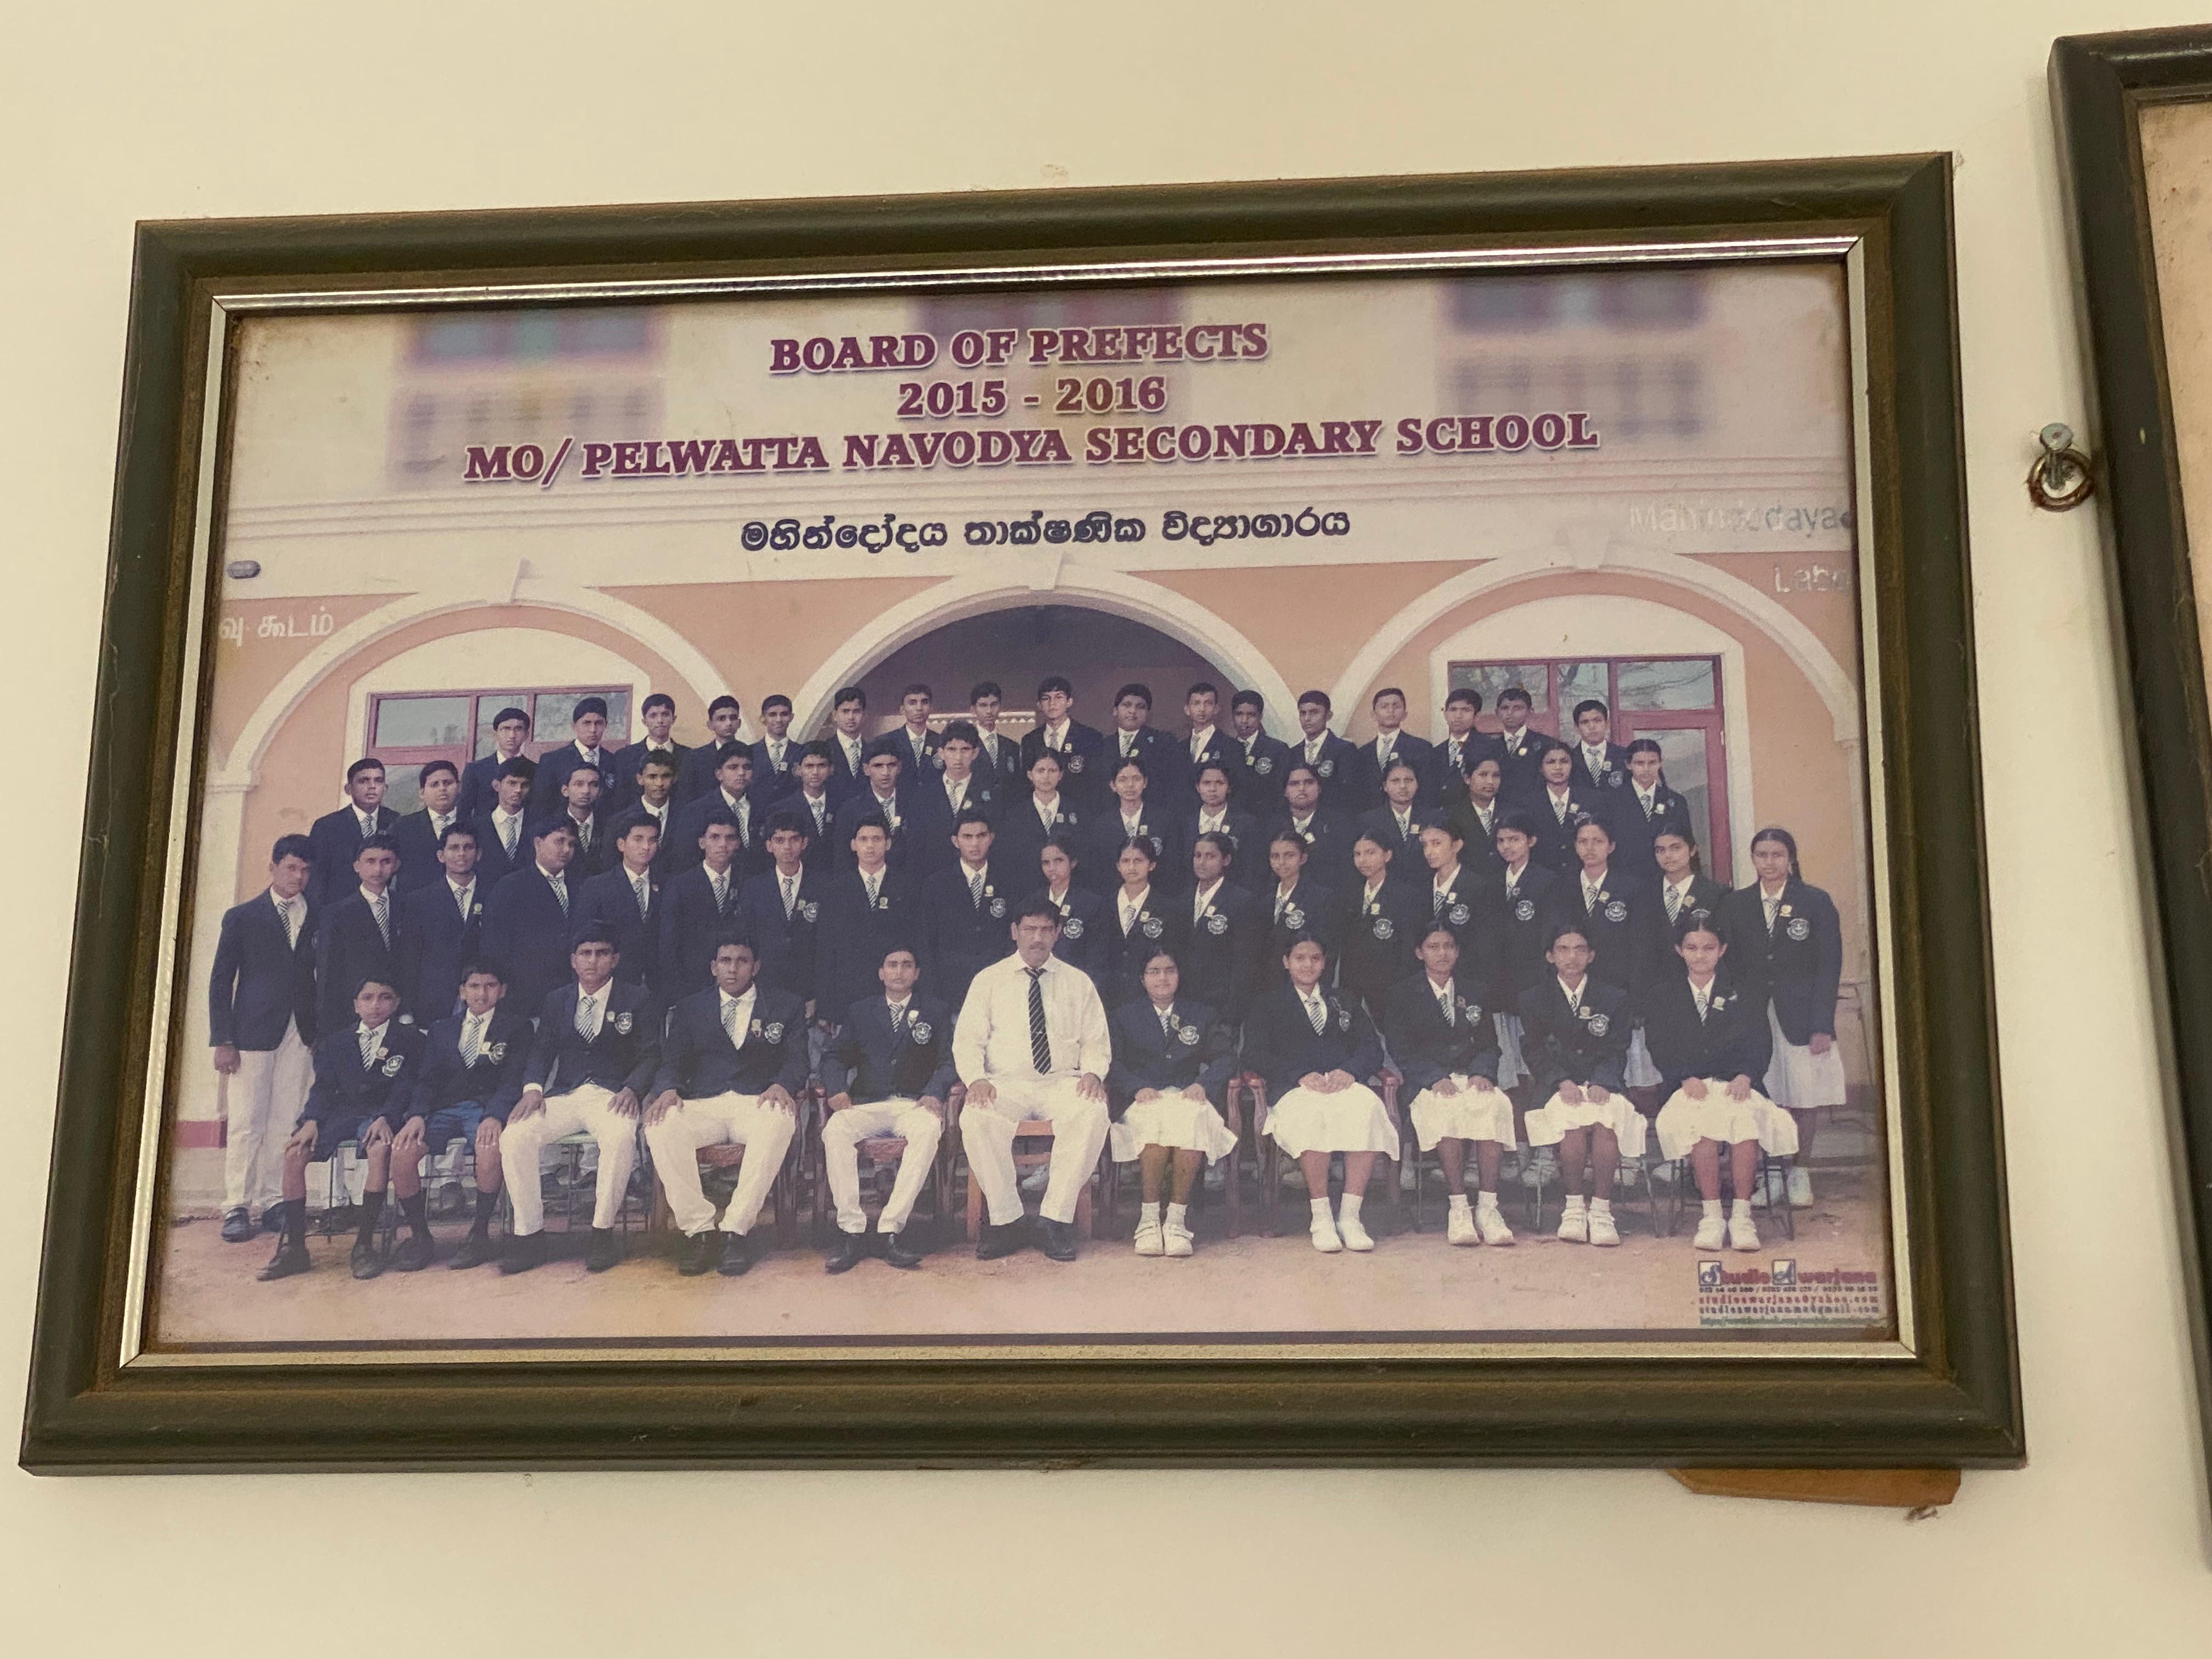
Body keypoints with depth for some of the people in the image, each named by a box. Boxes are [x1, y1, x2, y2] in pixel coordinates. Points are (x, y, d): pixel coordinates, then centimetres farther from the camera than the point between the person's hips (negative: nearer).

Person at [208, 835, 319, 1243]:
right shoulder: (242, 917, 6)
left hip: (301, 1036, 2)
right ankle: (237, 1207, 2)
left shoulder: (317, 918, 11)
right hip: (253, 1034, -2)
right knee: (246, 1124, -4)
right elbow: (221, 981, 4)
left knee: (287, 1124, 0)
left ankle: (273, 1202, 8)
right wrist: (223, 1041, -4)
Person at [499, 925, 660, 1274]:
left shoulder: (638, 1002, 9)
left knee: (621, 1137, -38)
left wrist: (632, 1089, -17)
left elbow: (650, 1057, 3)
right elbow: (541, 1053, 13)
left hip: (612, 1096, -3)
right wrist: (533, 1088, -8)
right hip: (564, 1096, 3)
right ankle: (528, 1235, -16)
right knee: (514, 1137, -25)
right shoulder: (555, 1003, 19)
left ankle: (603, 1230, -26)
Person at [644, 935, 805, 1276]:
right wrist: (668, 1091, -12)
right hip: (703, 1105, 2)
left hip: (758, 1103, -1)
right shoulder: (690, 1009, 19)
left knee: (779, 1121, -38)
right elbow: (672, 1063, 12)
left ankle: (736, 1229, -33)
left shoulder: (785, 1007, 15)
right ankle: (700, 1231, -25)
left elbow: (797, 1061, 7)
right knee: (660, 1127, -31)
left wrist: (782, 1085, -17)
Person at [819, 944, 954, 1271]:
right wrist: (836, 1088, -7)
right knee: (835, 1129, -33)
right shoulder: (860, 1012, 22)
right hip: (867, 1104, 1)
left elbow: (949, 1060, 6)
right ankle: (852, 1231, -33)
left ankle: (891, 1229, -39)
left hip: (914, 1104, -1)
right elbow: (836, 1057, 16)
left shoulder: (936, 1011, 17)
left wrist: (935, 1092, -14)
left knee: (929, 1129, -38)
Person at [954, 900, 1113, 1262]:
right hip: (1005, 1084, 0)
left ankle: (1056, 1219, -27)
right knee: (975, 1120, -34)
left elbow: (1097, 1042, 14)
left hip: (1063, 1083, 0)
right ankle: (1007, 1219, -20)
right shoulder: (988, 980, 13)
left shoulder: (1079, 983, 16)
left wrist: (1093, 1072, -10)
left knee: (1092, 1114, -34)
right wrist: (976, 1078, -14)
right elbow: (967, 1040, 6)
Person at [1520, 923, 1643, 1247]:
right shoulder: (1535, 1001, 14)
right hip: (1557, 1087, -1)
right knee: (1573, 1119, -36)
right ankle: (1575, 1206, -21)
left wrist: (1601, 1083, -15)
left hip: (1602, 1084, 1)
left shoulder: (1613, 998, 16)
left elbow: (1616, 1052, 6)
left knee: (1606, 1121, -36)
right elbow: (1535, 1052, 3)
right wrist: (1562, 1082, -16)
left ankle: (1601, 1209, -28)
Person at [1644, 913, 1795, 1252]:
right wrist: (1687, 1078, -13)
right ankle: (1711, 1215, -30)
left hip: (1734, 1083, 1)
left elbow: (1760, 1043, 8)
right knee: (1701, 1120, -36)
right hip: (1686, 1085, -1)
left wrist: (1745, 1075, -12)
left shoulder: (1741, 992, 17)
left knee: (1746, 1116, -35)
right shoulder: (1660, 994, 14)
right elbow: (1660, 1048, 5)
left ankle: (1742, 1215, -30)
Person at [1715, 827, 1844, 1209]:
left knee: (1805, 1099, 2)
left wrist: (1822, 1025, -8)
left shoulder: (1816, 902, 2)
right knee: (1763, 1101, -5)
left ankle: (1799, 1173, 17)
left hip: (1801, 1016, -1)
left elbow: (1829, 966, -1)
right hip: (1753, 1018, 1)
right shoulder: (1734, 906, 8)